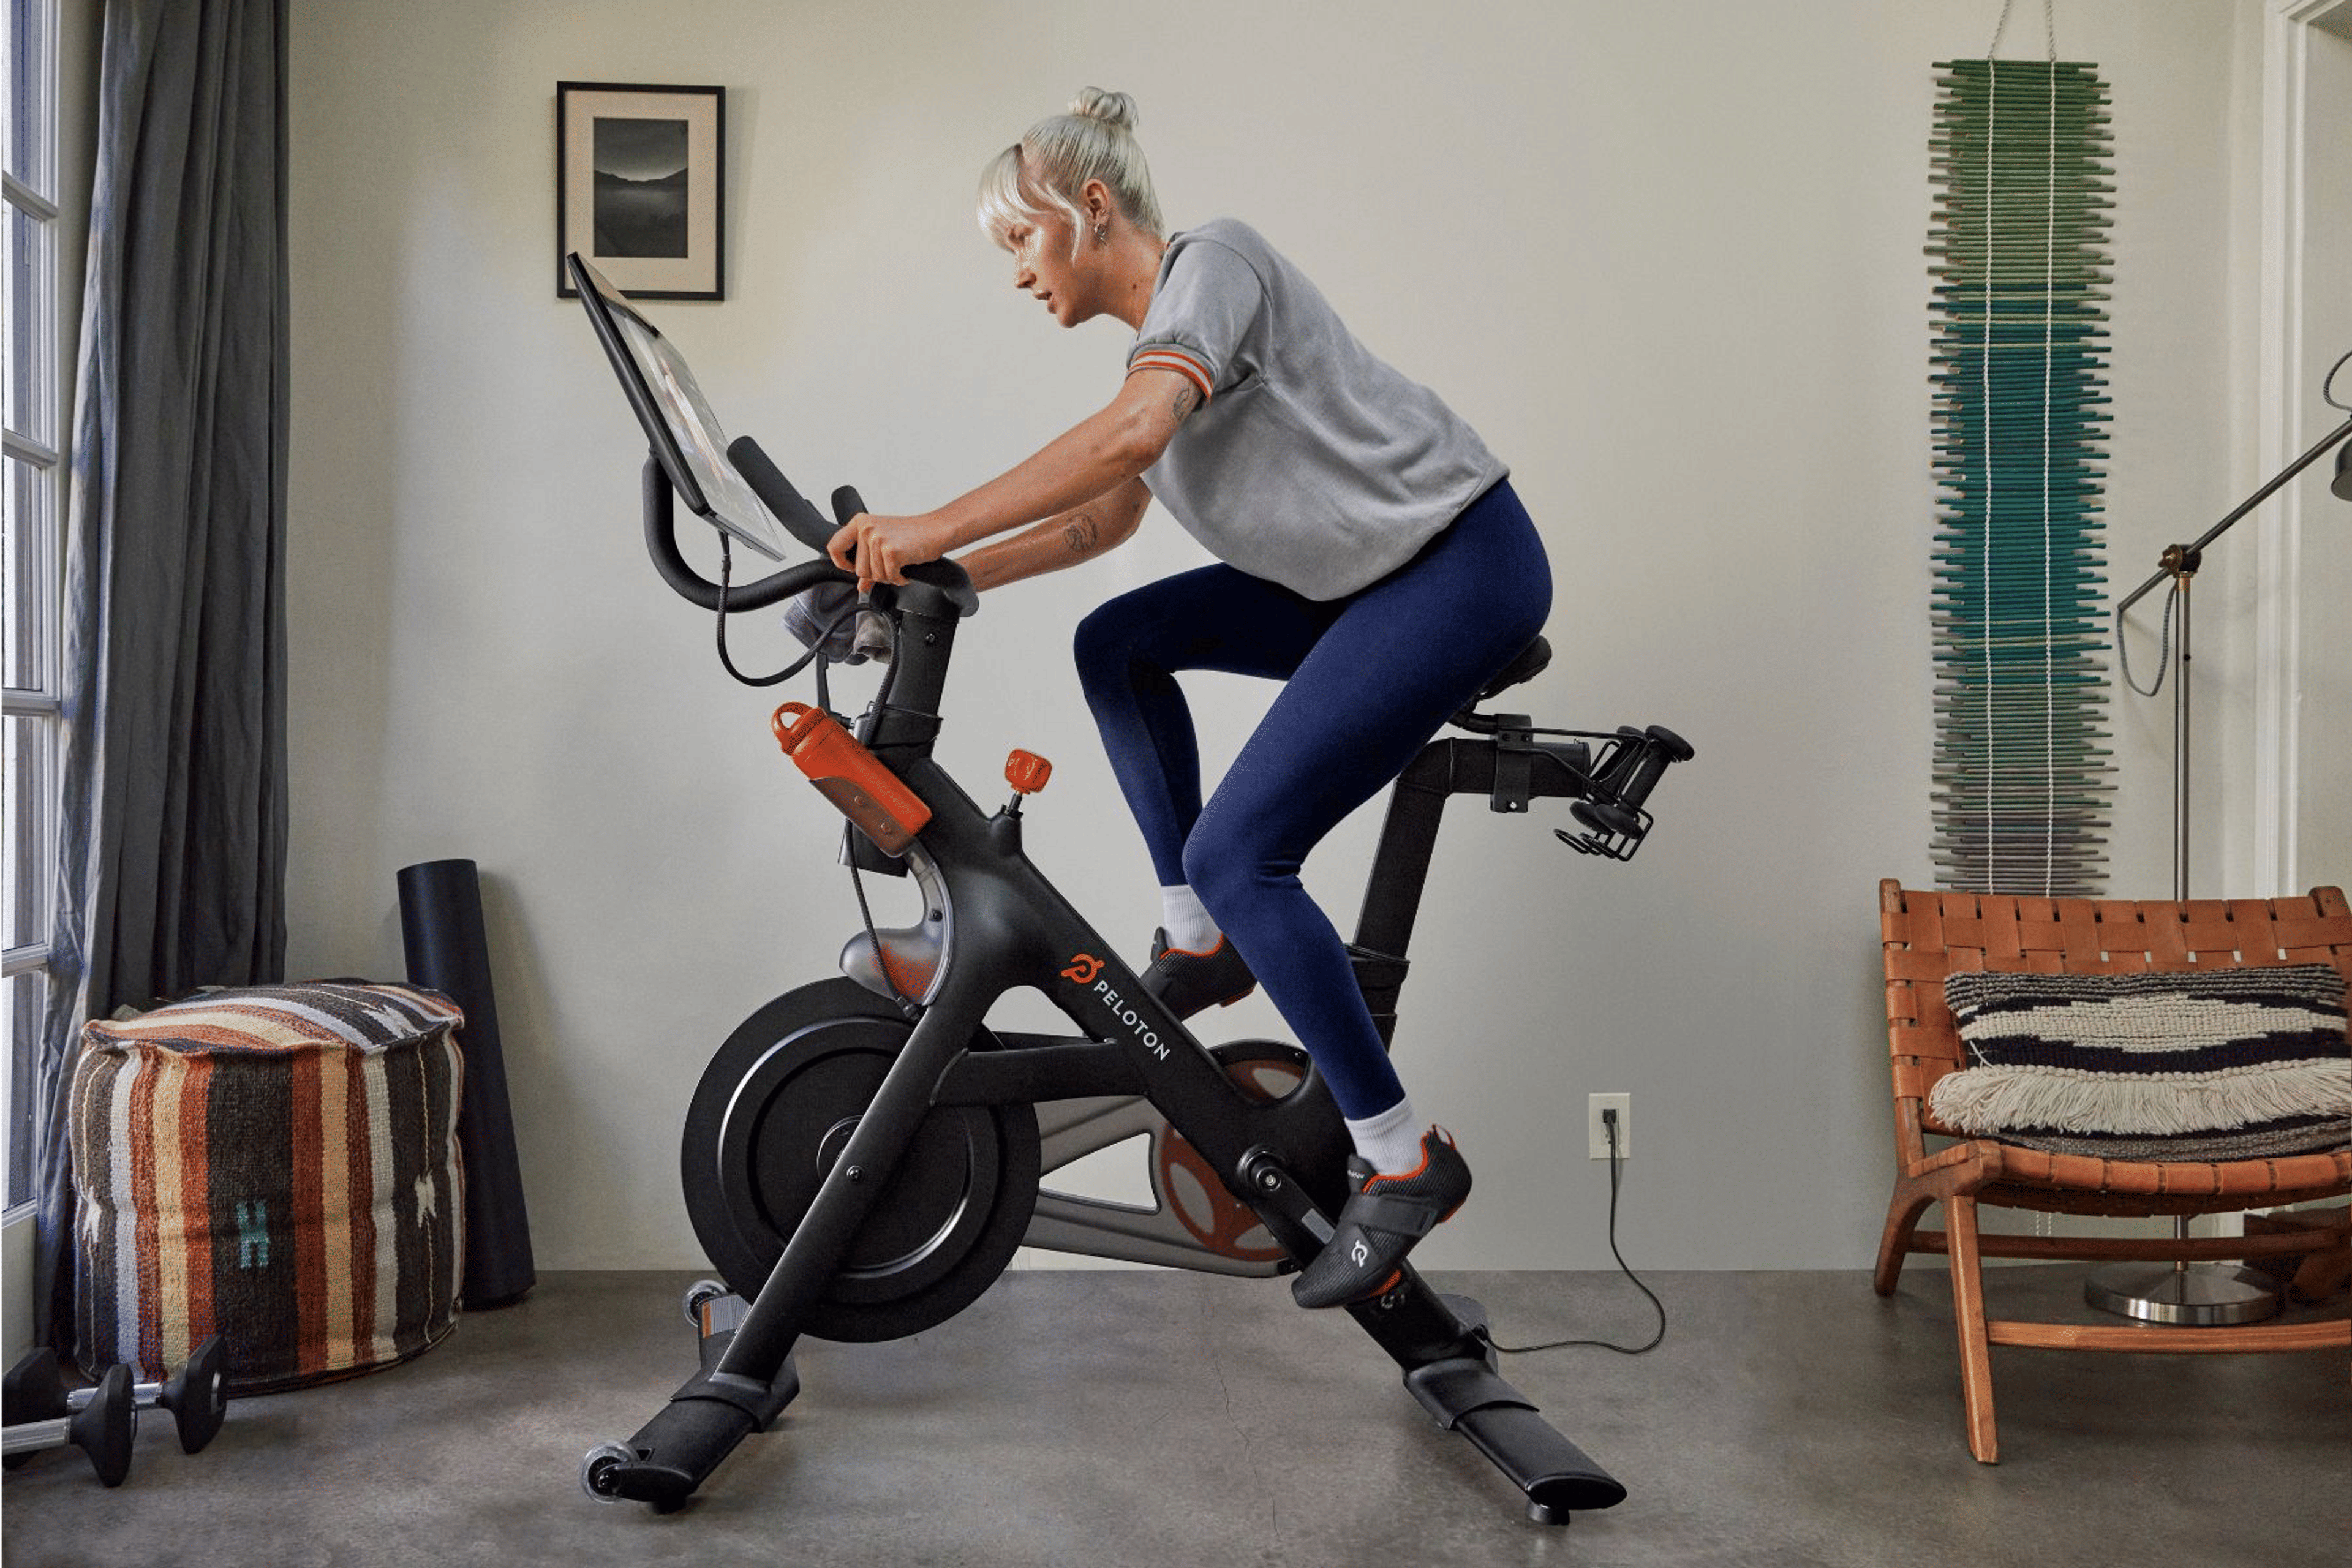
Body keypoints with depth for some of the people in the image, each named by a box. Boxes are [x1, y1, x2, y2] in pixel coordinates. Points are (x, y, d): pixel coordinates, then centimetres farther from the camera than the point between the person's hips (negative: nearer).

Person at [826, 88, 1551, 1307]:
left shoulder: (1213, 260, -12)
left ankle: (1400, 1160, -6)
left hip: (1463, 567, -10)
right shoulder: (1159, 341, 18)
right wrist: (948, 578, 10)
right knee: (1117, 646, 9)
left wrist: (931, 530, -30)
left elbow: (1133, 433, -30)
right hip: (1364, 581, 10)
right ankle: (1200, 943, 13)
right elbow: (1105, 519, 21)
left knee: (1236, 851, -15)